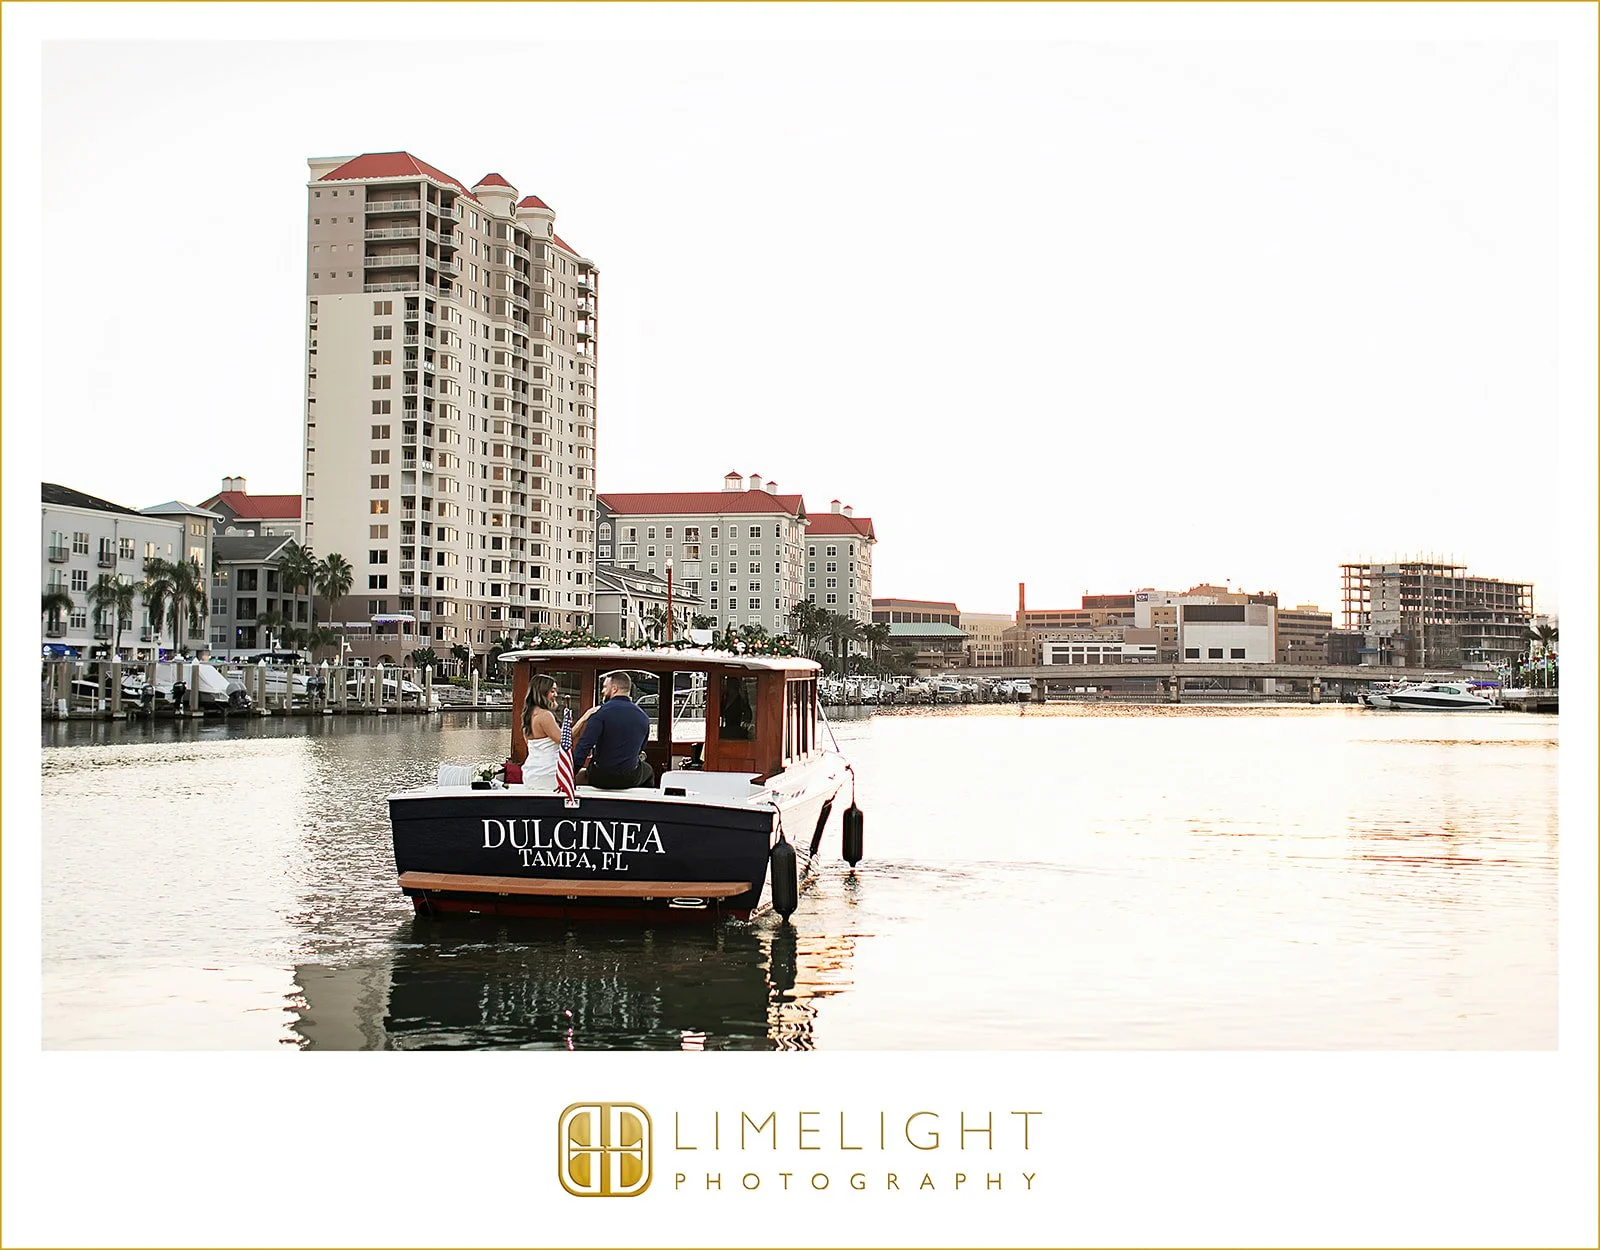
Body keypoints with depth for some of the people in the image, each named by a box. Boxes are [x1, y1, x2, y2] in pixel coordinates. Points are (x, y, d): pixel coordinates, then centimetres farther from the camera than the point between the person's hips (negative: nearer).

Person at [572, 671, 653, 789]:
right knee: (648, 771, 36)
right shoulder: (643, 716, 0)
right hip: (630, 779, 3)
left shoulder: (601, 712, -14)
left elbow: (584, 745, -21)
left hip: (600, 779, -3)